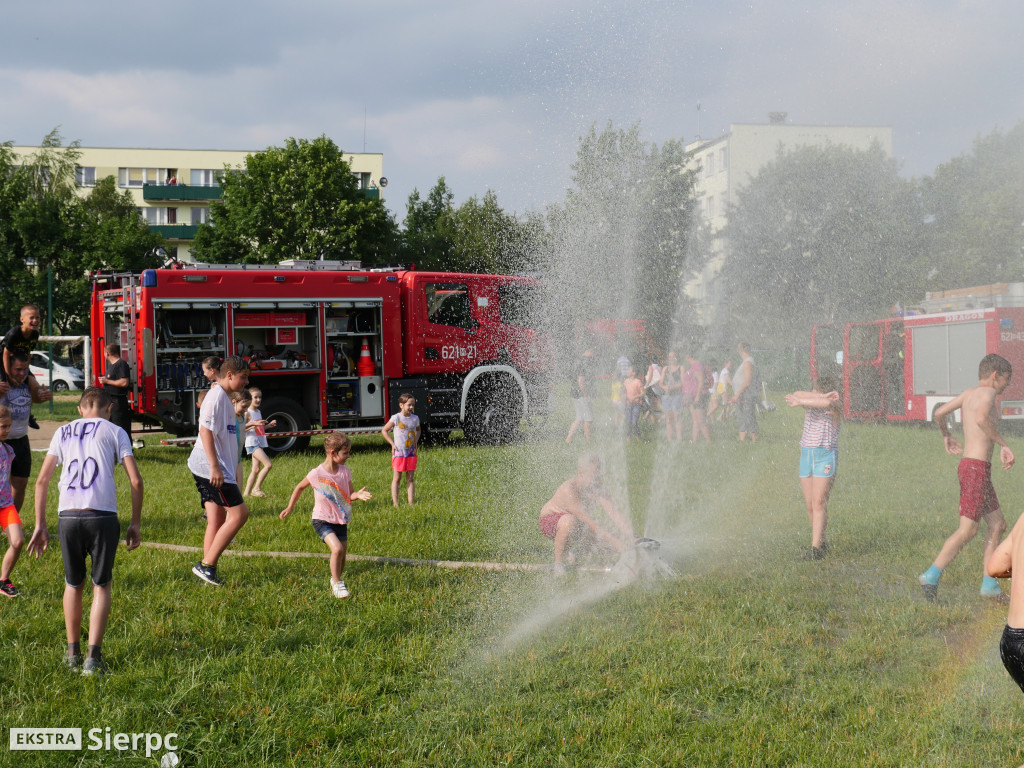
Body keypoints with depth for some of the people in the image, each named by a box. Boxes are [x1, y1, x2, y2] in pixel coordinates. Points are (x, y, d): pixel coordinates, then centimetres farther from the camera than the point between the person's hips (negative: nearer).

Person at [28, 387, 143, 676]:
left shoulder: (63, 431, 19)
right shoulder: (115, 432, 11)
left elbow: (41, 481, 13)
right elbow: (135, 480, 3)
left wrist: (40, 525, 16)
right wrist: (135, 523, 11)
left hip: (67, 515, 2)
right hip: (102, 515, -2)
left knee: (73, 584, 20)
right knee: (101, 586, 9)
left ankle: (73, 653, 25)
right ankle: (93, 658, 2)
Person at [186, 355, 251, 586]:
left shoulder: (225, 398, 20)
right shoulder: (217, 396, -11)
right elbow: (205, 430, -20)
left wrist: (233, 470, 30)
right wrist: (214, 466, -24)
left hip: (218, 469, 10)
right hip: (211, 469, -10)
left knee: (217, 521, 9)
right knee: (239, 513, -11)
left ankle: (208, 569, 10)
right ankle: (206, 565, -9)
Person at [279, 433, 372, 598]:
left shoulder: (345, 472, -3)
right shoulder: (317, 474, -15)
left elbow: (349, 494, 5)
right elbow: (300, 487, 2)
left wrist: (358, 495, -18)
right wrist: (289, 508, 7)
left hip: (341, 520, 5)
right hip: (322, 520, -5)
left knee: (342, 553, 10)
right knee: (337, 549, -23)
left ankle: (336, 581, 37)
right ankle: (337, 583, -4)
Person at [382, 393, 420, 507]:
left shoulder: (415, 418, 5)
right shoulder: (396, 418, -9)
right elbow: (384, 430, -1)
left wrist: (415, 442, 10)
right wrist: (392, 444, -6)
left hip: (411, 453, 4)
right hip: (399, 453, -4)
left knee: (410, 478, 6)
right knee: (397, 478, 2)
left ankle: (411, 503, 9)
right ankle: (395, 504, 5)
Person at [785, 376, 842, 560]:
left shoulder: (834, 408, -5)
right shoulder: (809, 404, 8)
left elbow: (827, 403, -30)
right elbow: (797, 395, -14)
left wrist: (801, 402, -25)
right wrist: (822, 396, -24)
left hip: (825, 456, -6)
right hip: (806, 455, 6)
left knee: (819, 502, -13)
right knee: (810, 504, 4)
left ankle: (816, 547, -15)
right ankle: (822, 542, 16)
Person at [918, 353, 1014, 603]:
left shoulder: (968, 393, 14)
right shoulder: (988, 392, -10)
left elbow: (939, 412, 19)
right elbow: (981, 418, -30)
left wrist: (947, 437, 36)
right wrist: (1004, 445, -23)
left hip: (970, 465, 10)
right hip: (977, 468, -10)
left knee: (998, 526, 14)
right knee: (967, 530, -7)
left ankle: (989, 584, 16)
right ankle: (932, 576, -4)